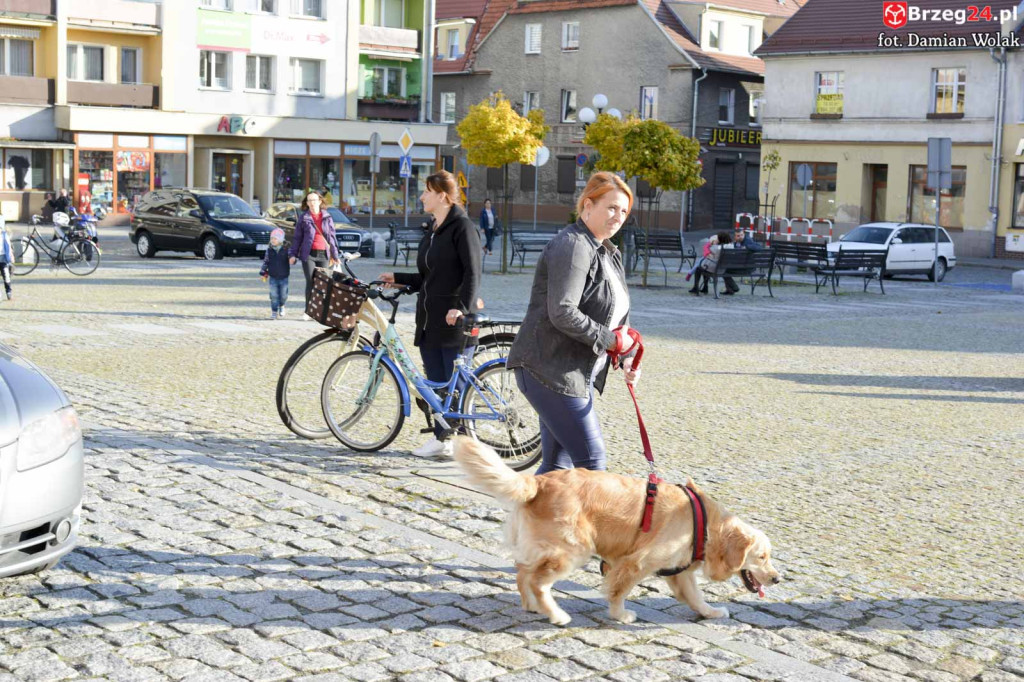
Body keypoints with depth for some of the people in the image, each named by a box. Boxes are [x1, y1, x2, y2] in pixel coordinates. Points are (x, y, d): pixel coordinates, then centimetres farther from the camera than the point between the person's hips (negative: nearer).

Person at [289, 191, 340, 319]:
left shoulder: (327, 218, 11)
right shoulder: (303, 218, 7)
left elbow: (332, 237, 13)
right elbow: (297, 237, 9)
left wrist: (335, 255, 11)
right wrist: (292, 254, 3)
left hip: (324, 254, 2)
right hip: (308, 254, -2)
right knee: (310, 282, -8)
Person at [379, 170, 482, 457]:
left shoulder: (462, 226, -9)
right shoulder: (432, 232, 18)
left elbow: (472, 271, -18)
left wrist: (462, 306, -28)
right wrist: (398, 278, 20)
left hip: (454, 319, -8)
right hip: (429, 318, 8)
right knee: (435, 382, 8)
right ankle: (440, 438, 15)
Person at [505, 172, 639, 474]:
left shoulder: (609, 253, 19)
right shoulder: (572, 245, -14)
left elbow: (613, 318, 25)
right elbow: (562, 313, -24)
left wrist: (626, 359, 9)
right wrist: (611, 340, -17)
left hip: (576, 374, 10)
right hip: (549, 368, -10)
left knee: (557, 465, 11)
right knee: (591, 461, -9)